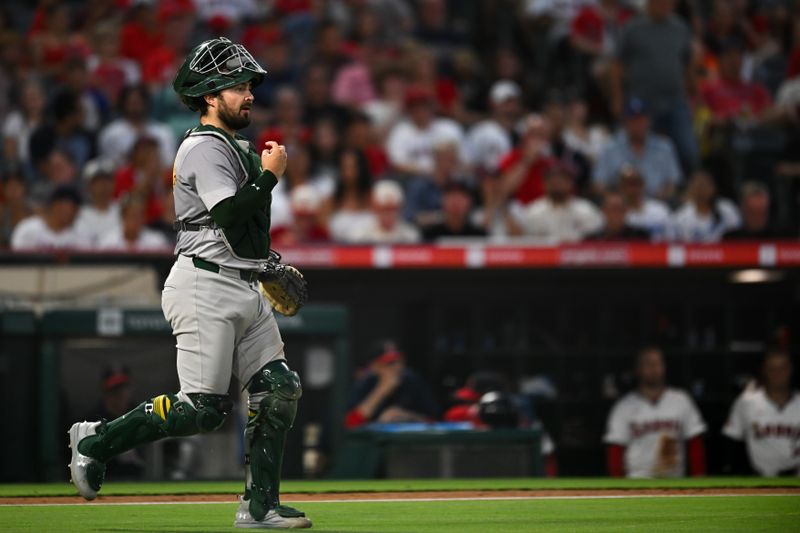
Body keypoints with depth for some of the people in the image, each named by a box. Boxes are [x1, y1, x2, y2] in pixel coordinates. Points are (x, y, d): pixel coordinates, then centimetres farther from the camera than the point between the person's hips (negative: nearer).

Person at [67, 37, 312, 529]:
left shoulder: (237, 147, 19)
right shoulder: (204, 148, -12)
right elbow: (232, 218, -23)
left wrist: (267, 265, 21)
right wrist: (270, 175, -14)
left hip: (247, 288, 10)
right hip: (206, 286, -10)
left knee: (279, 390, 1)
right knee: (203, 409, -11)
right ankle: (96, 441, 4)